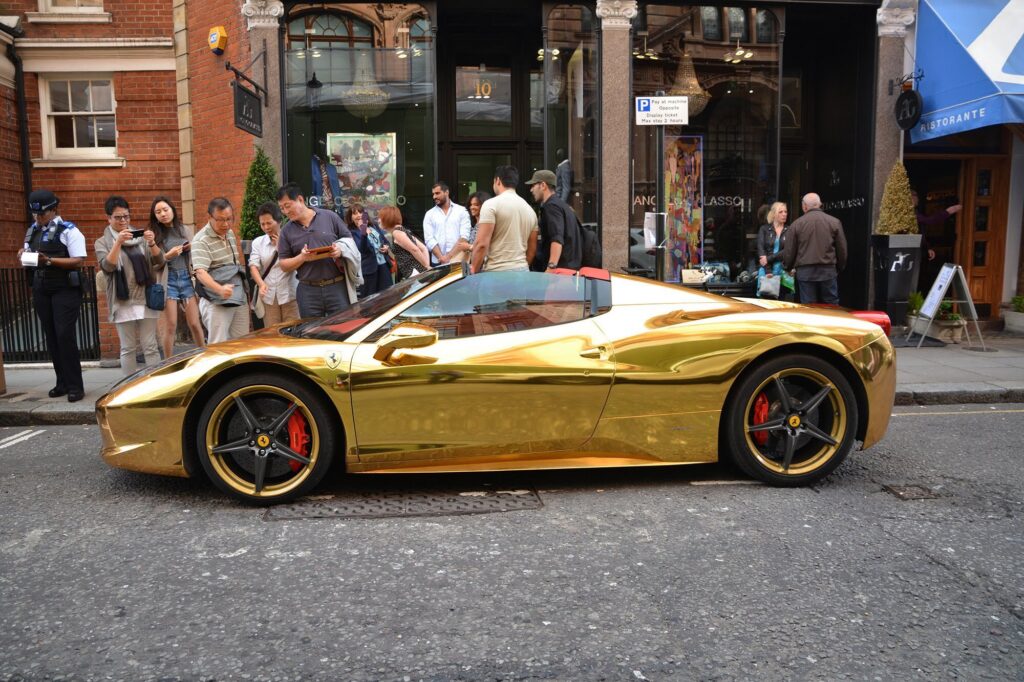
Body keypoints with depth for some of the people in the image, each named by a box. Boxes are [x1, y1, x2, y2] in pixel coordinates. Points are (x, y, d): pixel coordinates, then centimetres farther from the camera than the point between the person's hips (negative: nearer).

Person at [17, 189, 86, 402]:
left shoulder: (68, 230, -8)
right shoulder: (32, 231, 13)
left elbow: (78, 261, -15)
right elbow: (28, 257, 18)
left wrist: (49, 260, -24)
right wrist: (23, 256, -5)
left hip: (65, 289, -7)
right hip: (41, 289, 7)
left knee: (64, 335, -10)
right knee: (51, 336, 8)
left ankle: (75, 386, -3)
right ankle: (62, 382, 17)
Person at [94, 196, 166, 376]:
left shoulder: (141, 237, 9)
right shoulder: (103, 242, 5)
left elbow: (160, 261, 0)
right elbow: (107, 266, -11)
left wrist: (152, 244, -19)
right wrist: (118, 242, -23)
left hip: (146, 299, 1)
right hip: (123, 302, -1)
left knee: (150, 347, 3)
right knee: (128, 349, 3)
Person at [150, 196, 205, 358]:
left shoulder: (185, 230, 11)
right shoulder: (154, 234, 1)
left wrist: (192, 248, -1)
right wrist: (168, 256, -18)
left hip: (186, 278, 3)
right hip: (167, 280, -3)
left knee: (195, 324, 1)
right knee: (170, 326, -4)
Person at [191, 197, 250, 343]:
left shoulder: (230, 234, 11)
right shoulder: (201, 240, -14)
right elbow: (200, 272, -26)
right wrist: (220, 289, -44)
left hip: (240, 299, 7)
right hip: (217, 302, -7)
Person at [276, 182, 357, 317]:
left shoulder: (330, 217, 2)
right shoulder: (286, 231, 7)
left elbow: (349, 241, 8)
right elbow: (284, 266, 7)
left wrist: (341, 249, -14)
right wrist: (302, 257, -12)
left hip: (337, 286, -2)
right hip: (308, 291, 2)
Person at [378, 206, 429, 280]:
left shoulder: (397, 232, -8)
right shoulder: (402, 230, 21)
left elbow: (415, 249, -17)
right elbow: (423, 248, 19)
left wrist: (427, 267, -11)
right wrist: (427, 266, 10)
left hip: (414, 272, -9)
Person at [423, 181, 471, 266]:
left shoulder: (462, 211, 6)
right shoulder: (429, 214, 11)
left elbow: (464, 237, -4)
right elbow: (429, 240, 0)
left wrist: (449, 256, -13)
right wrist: (441, 258, -14)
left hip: (458, 261, -1)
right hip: (437, 262, 1)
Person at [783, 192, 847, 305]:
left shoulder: (797, 224, 0)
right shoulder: (834, 222, 2)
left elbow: (789, 251, 2)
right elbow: (842, 249, 6)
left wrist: (787, 267, 20)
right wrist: (839, 267, 21)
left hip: (805, 271, 0)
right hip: (828, 270, 1)